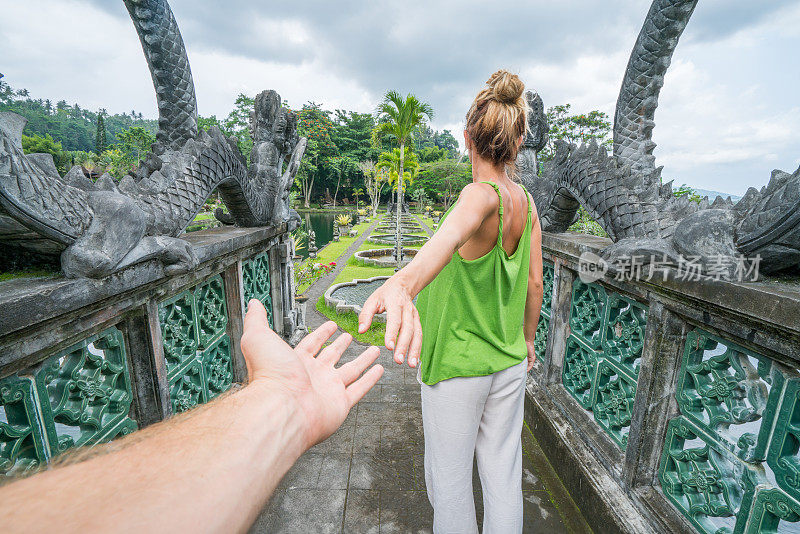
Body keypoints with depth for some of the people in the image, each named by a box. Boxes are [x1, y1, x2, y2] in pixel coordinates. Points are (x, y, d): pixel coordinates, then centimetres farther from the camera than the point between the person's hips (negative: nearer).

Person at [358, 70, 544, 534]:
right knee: (503, 472, 24)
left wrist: (403, 284, -64)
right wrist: (527, 338, 18)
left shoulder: (481, 195, -21)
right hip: (510, 363, 7)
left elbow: (450, 236, -45)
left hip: (457, 364, -6)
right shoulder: (526, 202, 0)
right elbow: (535, 282, 5)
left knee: (450, 476, 19)